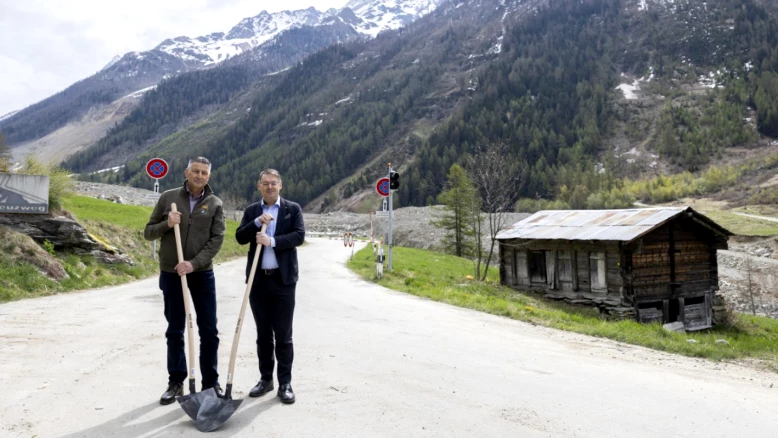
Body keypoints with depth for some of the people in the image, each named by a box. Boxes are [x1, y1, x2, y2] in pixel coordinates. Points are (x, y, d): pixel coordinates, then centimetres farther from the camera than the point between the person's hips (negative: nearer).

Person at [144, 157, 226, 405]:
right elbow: (148, 233, 5)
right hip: (171, 274, 0)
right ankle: (176, 382, 21)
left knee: (209, 330, 4)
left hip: (202, 274, 0)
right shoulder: (168, 198, 2)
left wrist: (194, 263, -19)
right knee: (175, 331, 9)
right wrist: (166, 224, -15)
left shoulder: (215, 204, 1)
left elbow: (216, 240, -7)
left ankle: (211, 382, 17)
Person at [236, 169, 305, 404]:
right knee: (263, 333, 11)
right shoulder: (251, 211, 10)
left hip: (283, 279, -3)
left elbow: (299, 236, -10)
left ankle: (285, 383, 9)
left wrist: (272, 240, -20)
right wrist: (257, 222, -15)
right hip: (258, 279, 3)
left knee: (283, 334, 1)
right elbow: (240, 237, -1)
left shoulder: (293, 209, 3)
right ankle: (265, 378, 23)